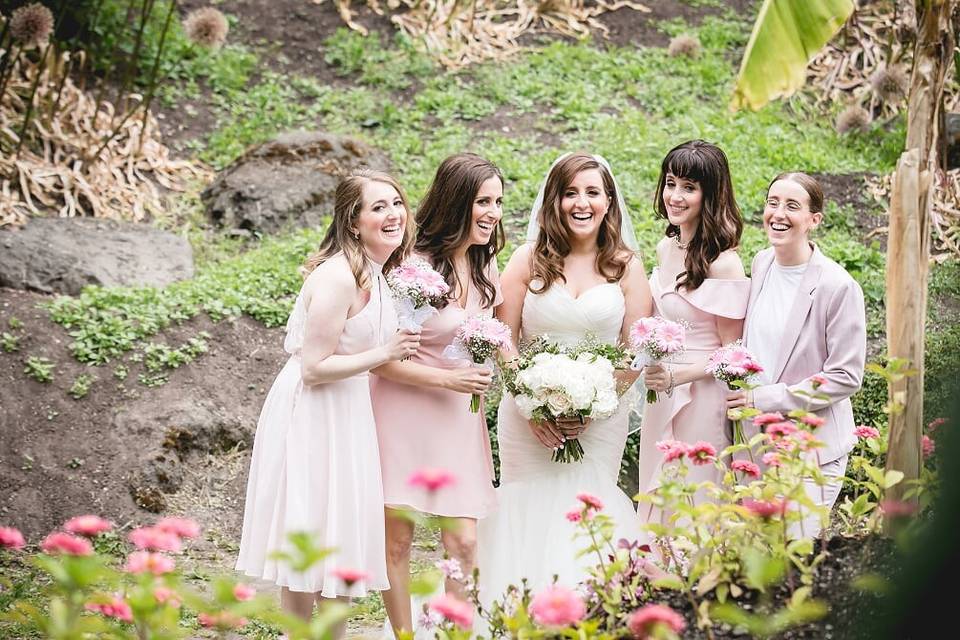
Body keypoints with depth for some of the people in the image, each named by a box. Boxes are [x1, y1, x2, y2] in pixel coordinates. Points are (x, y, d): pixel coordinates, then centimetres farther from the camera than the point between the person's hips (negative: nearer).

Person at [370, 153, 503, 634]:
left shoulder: (483, 265, 7)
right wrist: (447, 379, -15)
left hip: (459, 414, 6)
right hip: (404, 410, -6)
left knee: (464, 542, 0)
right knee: (397, 540, 2)